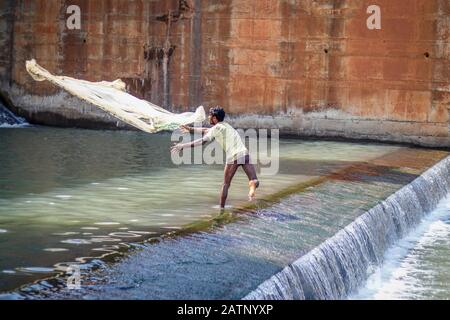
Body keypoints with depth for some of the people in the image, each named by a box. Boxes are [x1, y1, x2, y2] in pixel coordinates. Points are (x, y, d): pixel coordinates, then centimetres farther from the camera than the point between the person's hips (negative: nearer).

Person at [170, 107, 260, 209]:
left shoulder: (217, 128, 4)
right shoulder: (225, 126, 29)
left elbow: (203, 141, -5)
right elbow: (206, 130, 43)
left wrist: (183, 146, -2)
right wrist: (190, 129, 53)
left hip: (233, 156, -6)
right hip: (244, 154, 6)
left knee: (226, 184, 10)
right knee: (254, 181, 0)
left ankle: (221, 208, 13)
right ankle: (252, 186, -34)